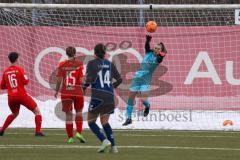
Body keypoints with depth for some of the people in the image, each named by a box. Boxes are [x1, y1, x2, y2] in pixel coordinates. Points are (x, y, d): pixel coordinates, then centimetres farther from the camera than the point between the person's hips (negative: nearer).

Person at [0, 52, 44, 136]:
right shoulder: (19, 69, -6)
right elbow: (26, 81, -10)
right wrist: (26, 79, 12)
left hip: (11, 97, 5)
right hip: (21, 95, -5)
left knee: (14, 114, 32)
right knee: (37, 111, 5)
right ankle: (38, 132, -9)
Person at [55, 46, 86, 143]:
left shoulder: (62, 65, -1)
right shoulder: (79, 64, -5)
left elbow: (59, 80, -2)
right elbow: (81, 80, -10)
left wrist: (57, 91, 10)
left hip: (65, 92, 1)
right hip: (77, 92, -1)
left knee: (68, 114, 5)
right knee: (79, 112, 18)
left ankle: (70, 137, 2)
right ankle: (79, 132, 2)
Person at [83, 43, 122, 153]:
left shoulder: (92, 63, -2)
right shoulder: (110, 64, 10)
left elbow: (90, 78, -15)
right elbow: (119, 79, 12)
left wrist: (85, 86, 4)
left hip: (97, 97, -5)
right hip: (110, 98, 5)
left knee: (91, 121, 9)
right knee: (105, 122, 19)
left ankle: (104, 141, -11)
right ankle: (113, 146, 8)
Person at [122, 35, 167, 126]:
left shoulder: (158, 58, -5)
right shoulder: (149, 53, 3)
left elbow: (159, 58, -29)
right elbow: (147, 46, -15)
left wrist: (161, 55, -52)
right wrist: (148, 40, -35)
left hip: (146, 80, -4)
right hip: (137, 77, 4)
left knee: (144, 99, -16)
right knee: (131, 97, 4)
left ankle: (147, 106, 21)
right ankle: (128, 118, 16)